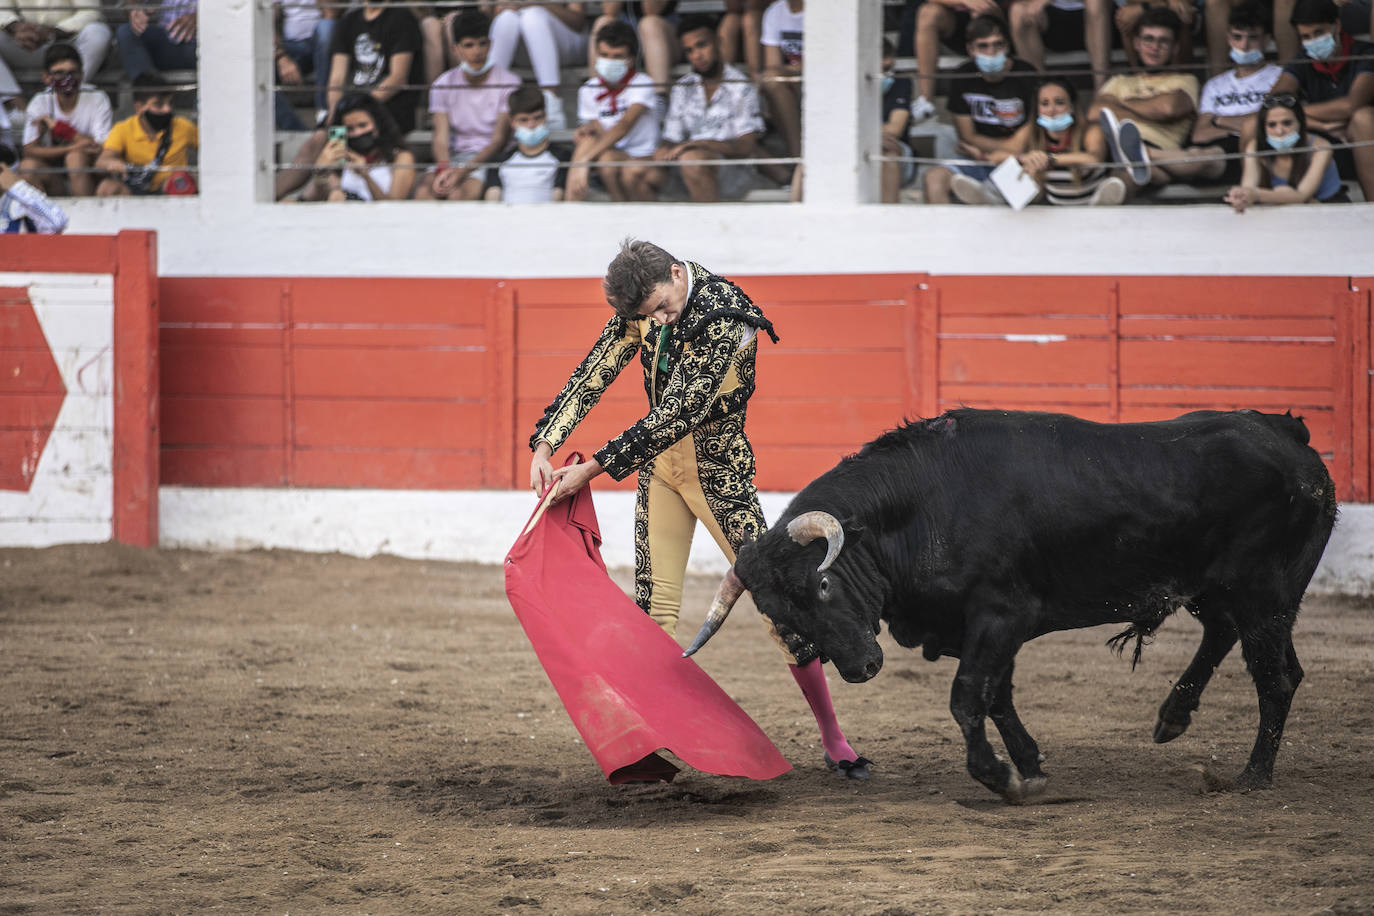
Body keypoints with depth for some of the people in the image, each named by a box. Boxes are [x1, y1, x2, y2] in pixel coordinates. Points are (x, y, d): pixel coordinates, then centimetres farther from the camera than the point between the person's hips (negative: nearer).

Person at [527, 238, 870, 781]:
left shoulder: (726, 319, -27)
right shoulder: (643, 306, -5)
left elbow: (676, 415, -30)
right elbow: (594, 374, -2)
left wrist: (591, 470, -28)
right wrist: (544, 445, -16)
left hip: (719, 470, -6)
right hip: (661, 464, 6)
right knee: (654, 605, 1)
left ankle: (833, 741, 2)